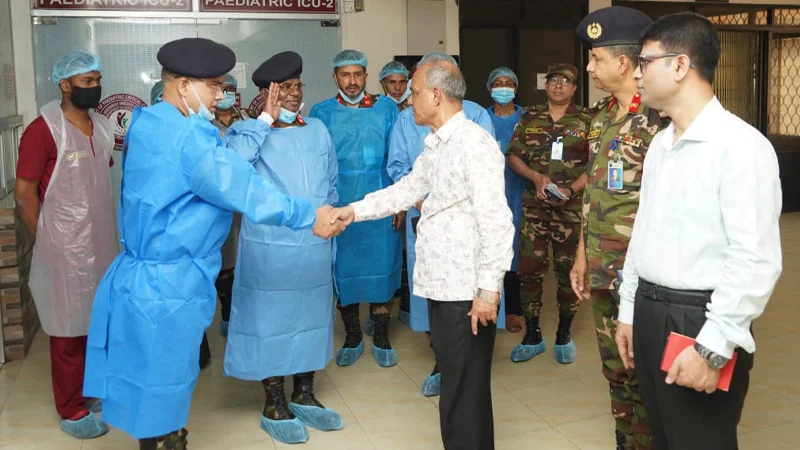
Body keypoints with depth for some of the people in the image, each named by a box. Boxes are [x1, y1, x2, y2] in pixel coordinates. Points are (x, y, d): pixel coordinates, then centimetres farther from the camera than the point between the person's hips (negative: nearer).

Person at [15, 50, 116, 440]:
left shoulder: (101, 128, 7)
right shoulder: (43, 131, -15)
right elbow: (24, 194, -12)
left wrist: (108, 235, 14)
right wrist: (48, 245, -8)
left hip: (102, 243, 7)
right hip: (66, 248, -6)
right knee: (69, 330, 5)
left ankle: (90, 389, 34)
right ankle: (71, 411, 18)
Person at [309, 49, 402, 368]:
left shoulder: (386, 108, 4)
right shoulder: (321, 113, 3)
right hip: (338, 205, 0)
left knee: (381, 267, 6)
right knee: (343, 270, 8)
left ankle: (381, 338, 20)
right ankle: (352, 338, 24)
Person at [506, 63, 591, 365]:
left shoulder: (586, 121, 2)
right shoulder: (529, 118, 8)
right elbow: (513, 157, 7)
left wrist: (572, 189, -16)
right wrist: (537, 177, -10)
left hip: (572, 209, -2)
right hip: (535, 207, 2)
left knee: (567, 272, 6)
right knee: (530, 270, 2)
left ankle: (563, 336, 21)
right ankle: (532, 336, 16)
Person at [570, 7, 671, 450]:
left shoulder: (659, 118, -15)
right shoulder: (601, 115, 10)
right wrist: (582, 256, 16)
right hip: (601, 270, 8)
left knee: (641, 376, 5)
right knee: (614, 370, 18)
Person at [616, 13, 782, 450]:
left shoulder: (741, 145, -16)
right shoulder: (660, 144, 11)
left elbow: (756, 260, -21)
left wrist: (712, 347, -20)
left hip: (700, 321, -7)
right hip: (649, 312, 8)